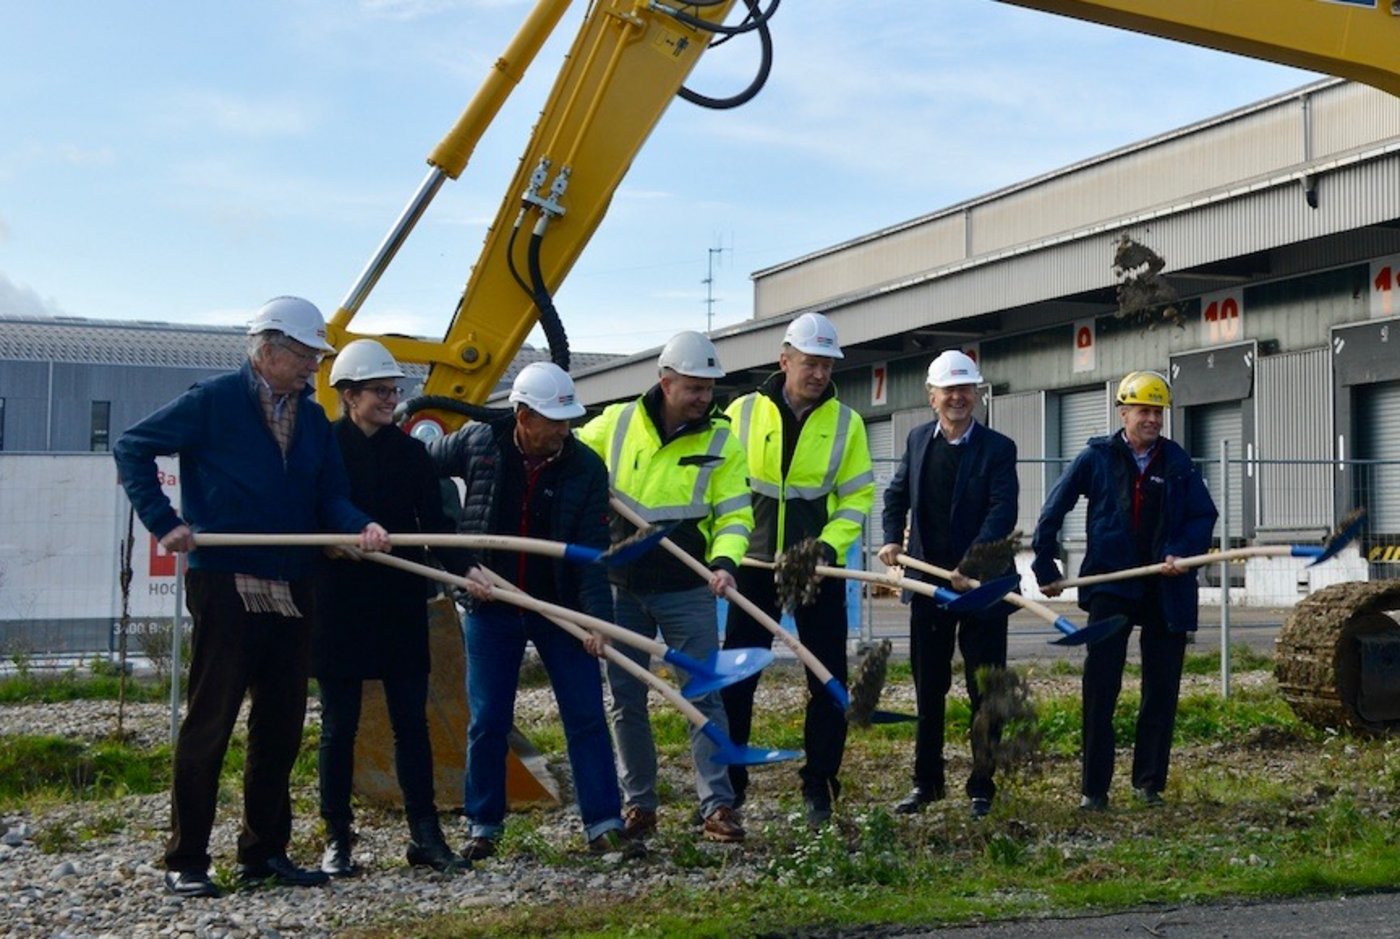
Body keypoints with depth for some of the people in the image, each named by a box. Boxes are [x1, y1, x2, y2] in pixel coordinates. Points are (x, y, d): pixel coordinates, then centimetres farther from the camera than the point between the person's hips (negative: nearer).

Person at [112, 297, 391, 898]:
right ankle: (185, 860, 7)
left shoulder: (313, 419, 13)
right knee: (210, 720, -2)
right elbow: (134, 448, -4)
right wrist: (164, 522, -11)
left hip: (291, 589, 6)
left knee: (281, 724, 10)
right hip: (225, 584, -6)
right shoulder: (215, 401, -4)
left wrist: (361, 526, -13)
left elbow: (331, 496, 8)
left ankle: (265, 852, 22)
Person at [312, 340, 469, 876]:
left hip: (401, 605, 3)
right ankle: (337, 840, 13)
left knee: (411, 719, 4)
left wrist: (464, 571, -11)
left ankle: (424, 835, 10)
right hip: (338, 605, -3)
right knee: (339, 725, 4)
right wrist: (325, 542, -22)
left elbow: (434, 525, 3)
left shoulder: (410, 452, 8)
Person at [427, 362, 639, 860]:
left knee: (587, 715, -1)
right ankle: (483, 825, 20)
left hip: (560, 608, 0)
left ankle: (604, 825, 7)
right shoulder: (477, 443, -8)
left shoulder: (586, 468, -8)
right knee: (487, 720, 5)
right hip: (491, 605, 0)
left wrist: (596, 618, -18)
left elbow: (591, 551, -8)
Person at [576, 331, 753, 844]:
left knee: (704, 695, -3)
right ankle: (638, 804, 20)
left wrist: (724, 561, -23)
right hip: (621, 588, 2)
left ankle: (717, 805, 3)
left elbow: (735, 514, -6)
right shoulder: (614, 425, -1)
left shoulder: (721, 441, -4)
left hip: (687, 591, -2)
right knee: (625, 700, 8)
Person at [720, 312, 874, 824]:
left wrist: (829, 544, -14)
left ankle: (820, 784, 16)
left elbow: (858, 495, 1)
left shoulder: (846, 422, -1)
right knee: (736, 675, 3)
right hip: (754, 563, 0)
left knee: (827, 678, 4)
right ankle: (727, 782, 15)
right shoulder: (743, 412, -2)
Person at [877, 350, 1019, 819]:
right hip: (928, 582, 4)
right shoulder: (918, 439, 8)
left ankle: (982, 788, 13)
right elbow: (897, 494, 20)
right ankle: (925, 782, 21)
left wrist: (970, 565, -26)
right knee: (928, 691, 11)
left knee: (985, 693, 3)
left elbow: (1003, 513, -16)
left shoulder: (997, 448, -7)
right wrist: (892, 538, 4)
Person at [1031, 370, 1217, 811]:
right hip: (1111, 586, -2)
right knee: (1100, 687, -4)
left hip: (1166, 588, 2)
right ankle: (1093, 786, 2)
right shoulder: (1097, 457, 1)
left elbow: (1204, 515, 6)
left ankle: (1149, 781, 19)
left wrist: (1184, 554, -12)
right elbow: (1053, 510, 6)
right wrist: (1045, 567, 5)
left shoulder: (1177, 462, 6)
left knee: (1162, 689, 7)